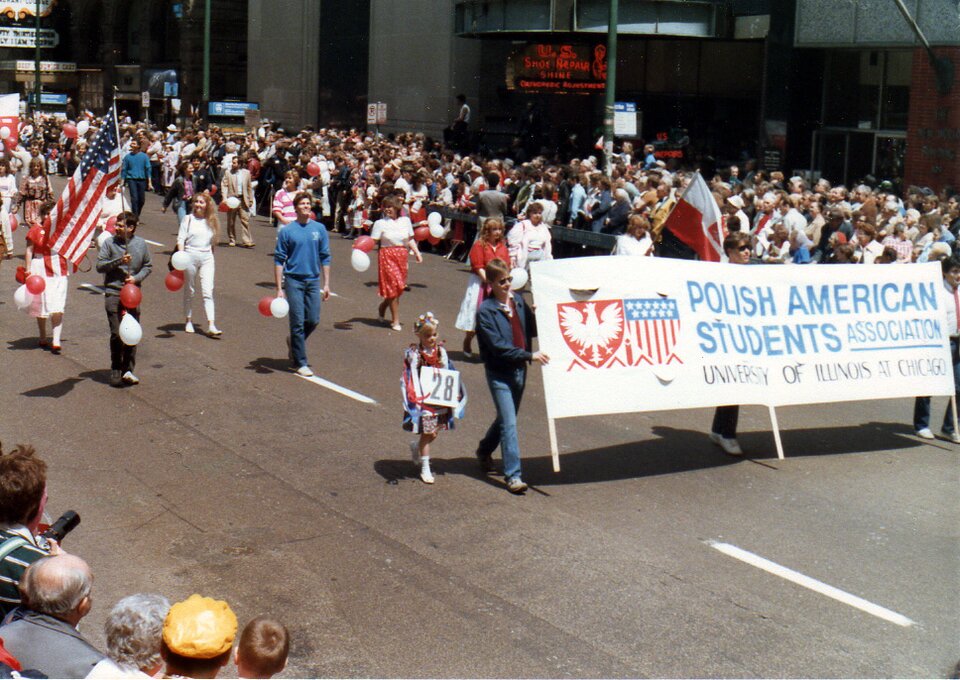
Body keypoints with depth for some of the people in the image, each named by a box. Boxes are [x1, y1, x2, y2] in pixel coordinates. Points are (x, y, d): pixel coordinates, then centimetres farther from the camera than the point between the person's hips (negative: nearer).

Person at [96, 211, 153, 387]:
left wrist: (136, 277, -5)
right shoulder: (109, 243, -1)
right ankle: (115, 371, 8)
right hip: (113, 293, -2)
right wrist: (119, 261, -16)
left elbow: (148, 266, 12)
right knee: (116, 334, -4)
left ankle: (128, 370, 13)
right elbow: (100, 265, -4)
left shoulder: (141, 244, 4)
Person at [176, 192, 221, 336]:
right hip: (190, 256, -2)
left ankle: (211, 326, -16)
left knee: (208, 292, -8)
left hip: (207, 257, 2)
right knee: (189, 291, 10)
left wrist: (212, 255, 19)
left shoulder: (212, 221, 10)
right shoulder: (188, 219, 1)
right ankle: (189, 321, 25)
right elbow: (181, 238, -5)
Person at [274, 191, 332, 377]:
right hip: (293, 281, -3)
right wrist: (279, 289, -6)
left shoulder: (319, 229, 5)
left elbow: (325, 257, 10)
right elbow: (279, 260, -2)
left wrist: (326, 284, 6)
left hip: (313, 281, 3)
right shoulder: (286, 231, -4)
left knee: (313, 321, 4)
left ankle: (294, 343, 33)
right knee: (298, 323, -2)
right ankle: (300, 363, 7)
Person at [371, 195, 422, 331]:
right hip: (387, 257, -4)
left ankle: (381, 309, 34)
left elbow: (410, 239, 14)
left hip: (402, 257, 4)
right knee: (393, 288, -7)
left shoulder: (405, 221, 7)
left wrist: (417, 252, 4)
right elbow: (373, 242, -8)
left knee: (398, 288, 7)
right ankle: (395, 321, 4)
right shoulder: (380, 223, -3)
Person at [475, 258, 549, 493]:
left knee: (506, 418, 20)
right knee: (509, 423, -10)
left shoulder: (518, 300, 4)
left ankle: (484, 450, 45)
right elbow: (498, 347, -19)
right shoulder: (485, 311, -14)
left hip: (519, 369, 6)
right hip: (499, 372, -6)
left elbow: (532, 330, 11)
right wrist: (530, 355, -25)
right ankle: (513, 476, -6)